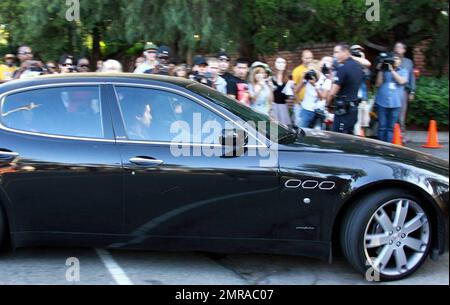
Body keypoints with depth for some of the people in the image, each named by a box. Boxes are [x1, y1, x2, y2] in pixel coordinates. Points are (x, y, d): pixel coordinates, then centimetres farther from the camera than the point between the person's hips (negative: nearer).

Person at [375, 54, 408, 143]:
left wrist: (392, 70, -8)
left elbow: (401, 81, -8)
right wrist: (380, 71, -3)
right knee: (382, 127, 1)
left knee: (391, 128, 1)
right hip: (382, 102, 0)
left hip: (395, 104, 0)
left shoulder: (403, 71, 11)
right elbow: (378, 84, 3)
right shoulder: (384, 70, 10)